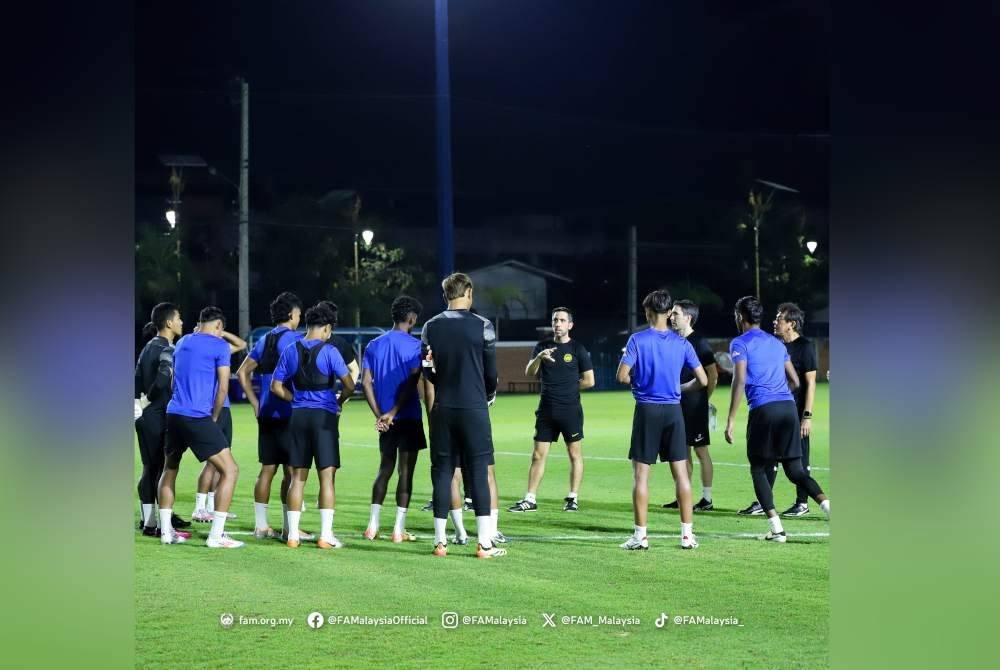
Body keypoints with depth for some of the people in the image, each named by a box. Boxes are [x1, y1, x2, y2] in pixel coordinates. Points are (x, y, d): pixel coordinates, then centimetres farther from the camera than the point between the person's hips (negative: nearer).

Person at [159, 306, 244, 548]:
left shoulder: (182, 342, 18)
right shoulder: (219, 346, -1)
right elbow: (223, 388, -5)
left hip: (173, 413, 7)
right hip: (198, 418, -7)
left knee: (169, 470, 23)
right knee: (230, 471, -1)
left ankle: (166, 531, 21)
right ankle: (216, 535, -6)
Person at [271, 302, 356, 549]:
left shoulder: (290, 351, 6)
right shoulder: (329, 351, -7)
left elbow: (276, 386, 9)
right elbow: (349, 385, -9)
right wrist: (339, 401, 10)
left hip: (298, 416, 4)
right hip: (324, 416, -4)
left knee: (297, 477, 9)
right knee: (326, 476, -1)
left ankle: (293, 535, 8)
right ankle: (326, 535, -4)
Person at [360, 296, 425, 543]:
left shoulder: (374, 345, 9)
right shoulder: (415, 345, -6)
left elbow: (366, 382, 2)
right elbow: (412, 382, -16)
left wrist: (379, 415, -2)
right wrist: (393, 412, -15)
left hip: (385, 419, 5)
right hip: (408, 418, -5)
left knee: (385, 467, 15)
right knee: (405, 471, 0)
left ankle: (373, 525, 12)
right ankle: (399, 530, 1)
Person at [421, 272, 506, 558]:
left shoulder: (431, 327, 4)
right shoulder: (483, 326, -5)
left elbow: (428, 371, 7)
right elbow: (491, 372, 0)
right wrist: (489, 395, 19)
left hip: (443, 409, 3)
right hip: (474, 408, -3)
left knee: (442, 472, 8)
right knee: (479, 473, 1)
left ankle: (440, 541, 10)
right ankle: (484, 544, 0)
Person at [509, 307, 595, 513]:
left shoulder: (577, 349, -1)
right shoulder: (543, 346, 9)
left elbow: (589, 381, 0)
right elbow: (529, 373, -1)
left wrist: (568, 387, 2)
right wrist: (539, 357, -18)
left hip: (570, 410, -3)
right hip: (546, 409, 3)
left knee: (575, 454, 2)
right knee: (538, 455, 3)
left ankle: (573, 498, 11)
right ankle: (530, 500, 6)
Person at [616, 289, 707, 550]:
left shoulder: (638, 339, -5)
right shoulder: (682, 343, 4)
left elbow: (622, 376, -9)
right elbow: (702, 380, 3)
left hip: (647, 411, -2)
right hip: (673, 411, 3)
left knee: (641, 474, 3)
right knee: (681, 473, 6)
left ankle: (640, 535, 2)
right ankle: (687, 534, 7)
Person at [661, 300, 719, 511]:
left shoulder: (699, 342, -10)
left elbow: (713, 375, -10)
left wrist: (702, 399, -2)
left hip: (695, 407, -8)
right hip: (677, 405, 8)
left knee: (701, 450, -3)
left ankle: (707, 498, 2)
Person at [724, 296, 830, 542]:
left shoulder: (740, 344, 3)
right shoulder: (776, 343, 22)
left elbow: (740, 381, -9)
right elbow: (795, 381, 22)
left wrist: (730, 420, -9)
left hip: (763, 409, -5)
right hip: (788, 407, 5)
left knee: (758, 470, 7)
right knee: (795, 470, 9)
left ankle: (776, 529, -2)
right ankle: (827, 505, -16)